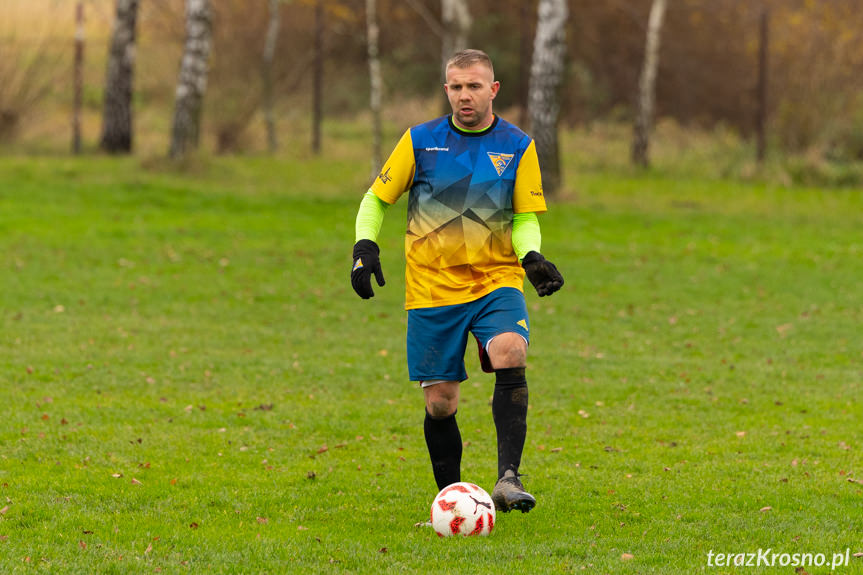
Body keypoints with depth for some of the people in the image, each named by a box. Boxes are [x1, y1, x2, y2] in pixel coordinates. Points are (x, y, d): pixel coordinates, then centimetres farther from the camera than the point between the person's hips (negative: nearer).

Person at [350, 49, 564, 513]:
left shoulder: (517, 146, 3)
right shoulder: (420, 141, 2)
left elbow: (525, 217, 9)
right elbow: (376, 199, 10)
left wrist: (531, 256, -12)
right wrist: (365, 245, -8)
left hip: (497, 280, -1)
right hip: (432, 289, 1)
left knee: (509, 353, -30)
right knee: (439, 401, -1)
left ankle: (508, 477, -33)